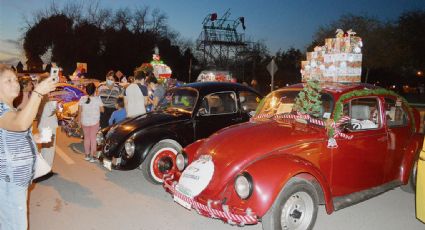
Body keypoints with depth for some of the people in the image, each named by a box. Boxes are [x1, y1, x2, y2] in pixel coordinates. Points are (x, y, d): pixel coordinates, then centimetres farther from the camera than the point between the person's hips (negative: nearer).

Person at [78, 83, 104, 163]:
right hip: (94, 121, -2)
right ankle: (92, 156, 7)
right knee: (93, 138, 7)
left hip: (84, 121, 2)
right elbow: (102, 110, -6)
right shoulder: (97, 99, -13)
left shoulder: (82, 99, -8)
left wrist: (79, 120, 8)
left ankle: (87, 155, 25)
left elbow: (80, 111, -4)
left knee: (86, 137, 17)